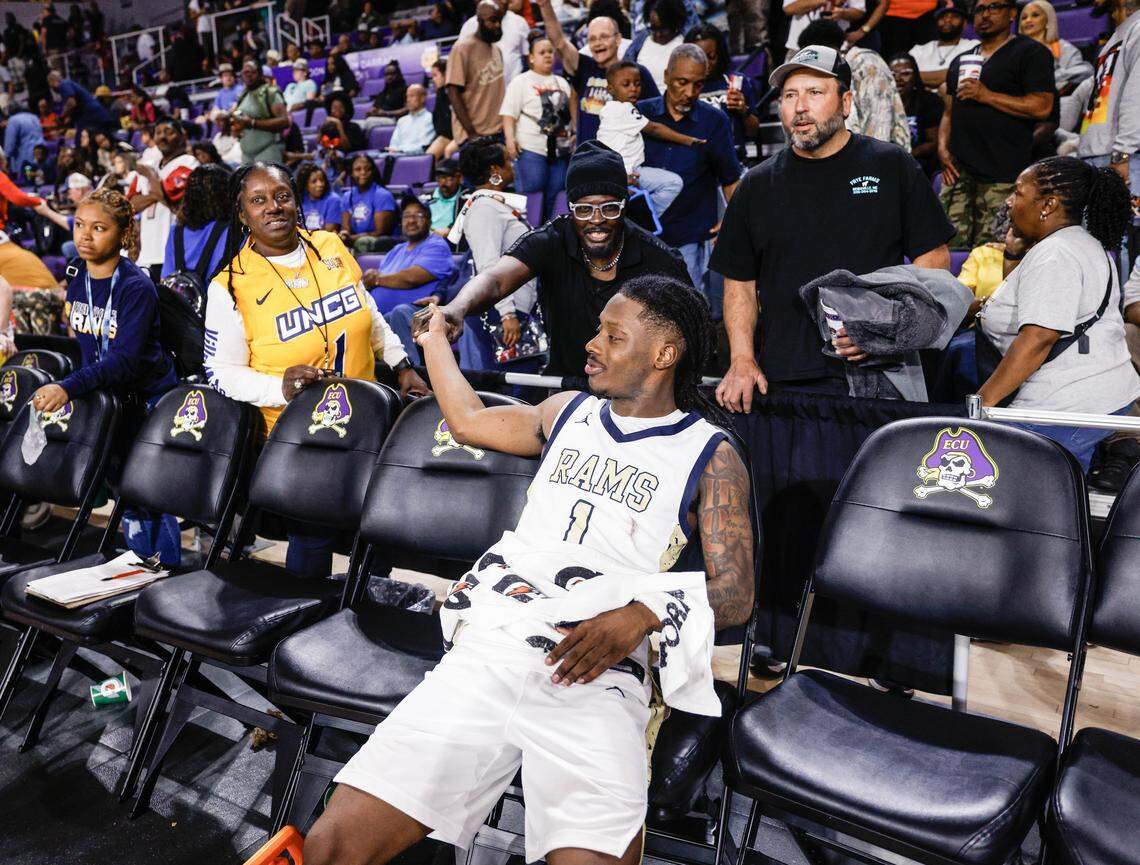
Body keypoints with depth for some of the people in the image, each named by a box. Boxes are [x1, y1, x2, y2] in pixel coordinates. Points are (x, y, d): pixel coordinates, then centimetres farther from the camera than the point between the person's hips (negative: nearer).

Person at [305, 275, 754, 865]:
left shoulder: (711, 456, 8)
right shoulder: (569, 412, 22)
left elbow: (735, 594, 2)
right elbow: (468, 420, 38)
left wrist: (643, 613, -15)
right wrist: (435, 341, 50)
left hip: (593, 677, -3)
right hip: (487, 651, 4)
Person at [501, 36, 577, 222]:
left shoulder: (562, 83, 18)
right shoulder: (520, 82, 0)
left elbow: (572, 113, 26)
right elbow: (509, 114, -8)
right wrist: (510, 138, -21)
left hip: (560, 150, 6)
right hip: (531, 151, -5)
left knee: (555, 199, 8)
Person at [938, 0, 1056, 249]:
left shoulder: (1031, 52, 5)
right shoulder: (961, 61, 26)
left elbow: (1042, 107, -7)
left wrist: (986, 95, -8)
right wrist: (943, 148, 6)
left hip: (1001, 175, -5)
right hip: (958, 168, 6)